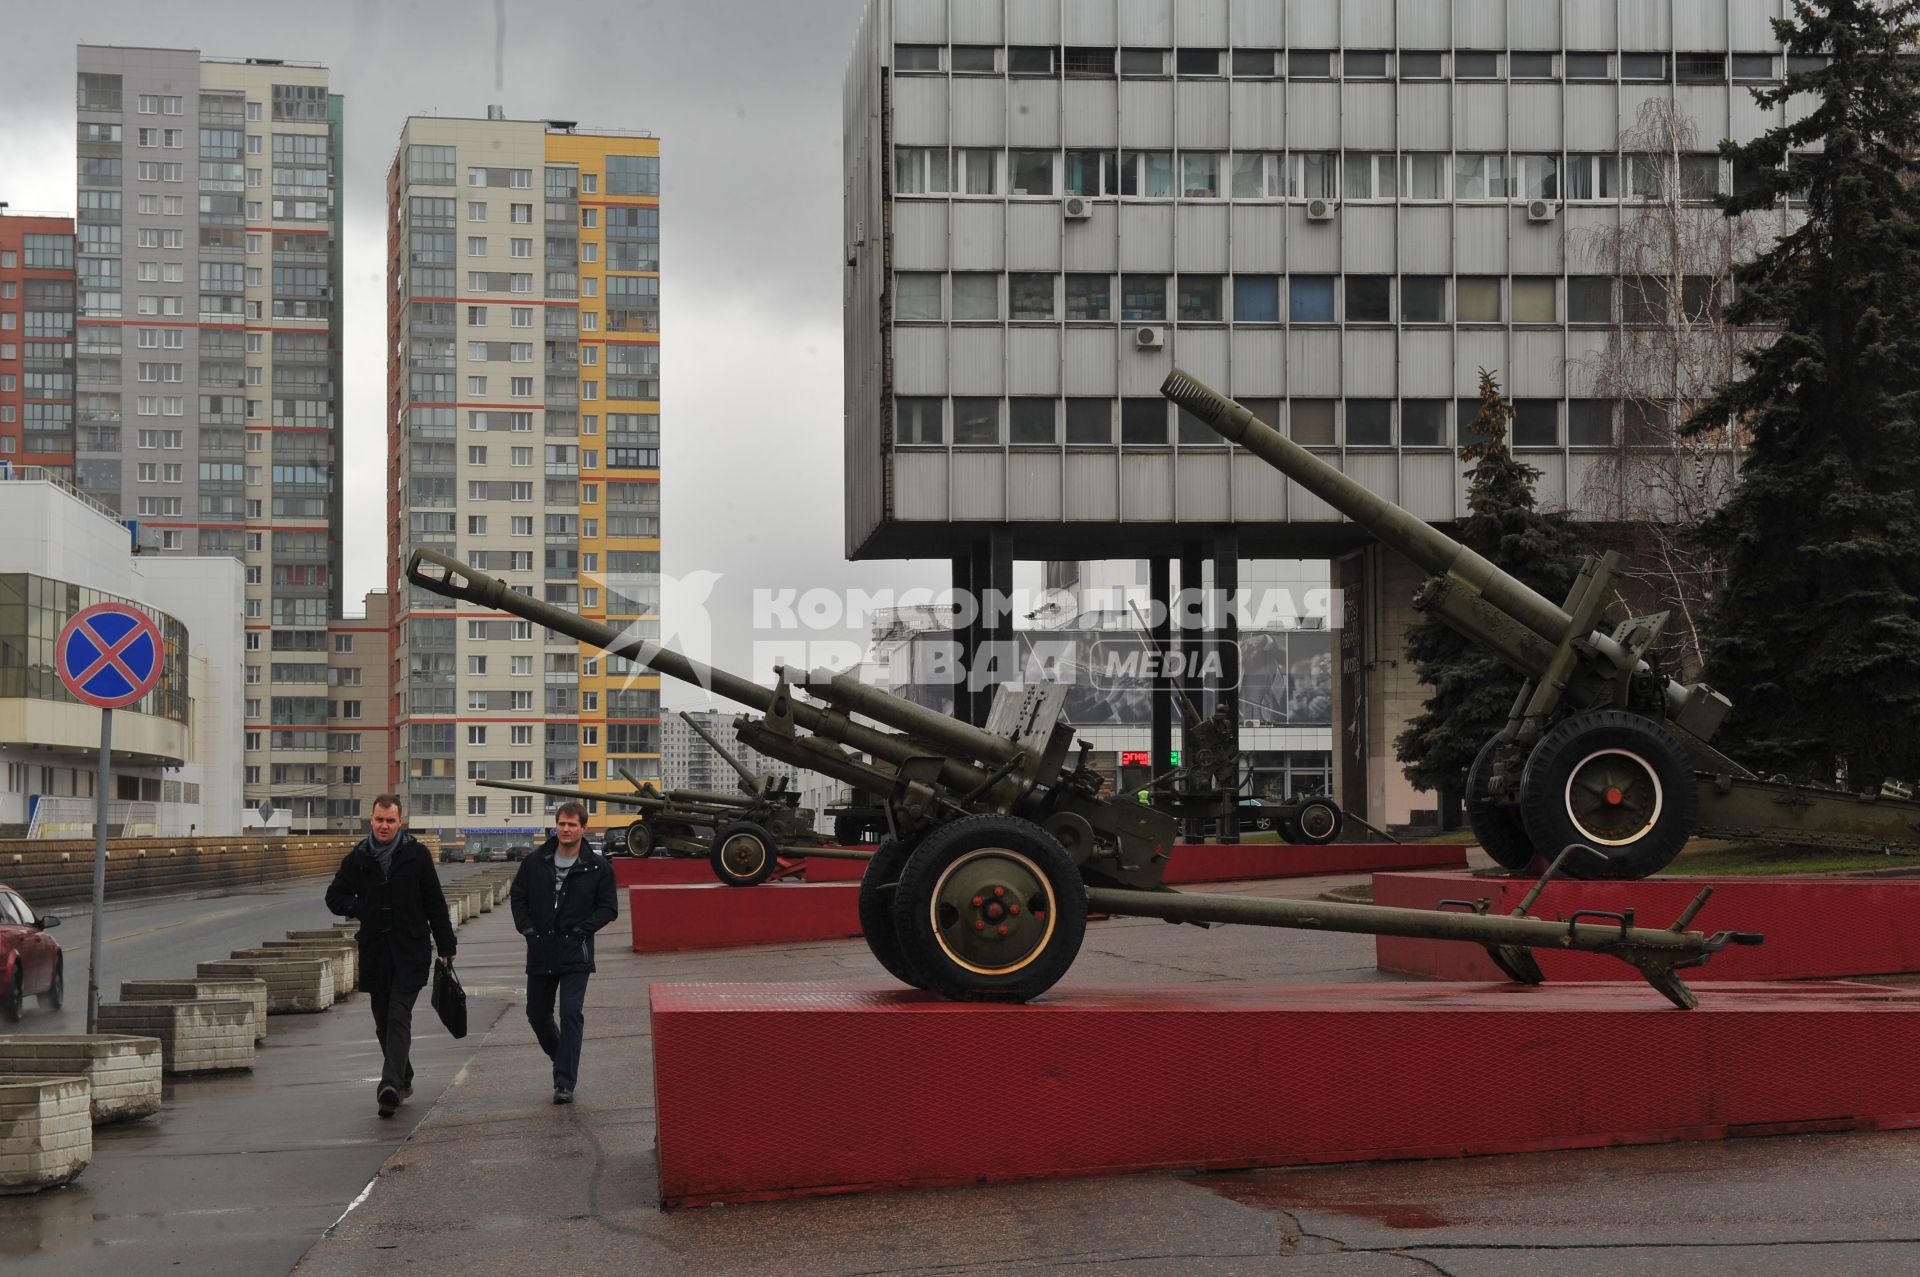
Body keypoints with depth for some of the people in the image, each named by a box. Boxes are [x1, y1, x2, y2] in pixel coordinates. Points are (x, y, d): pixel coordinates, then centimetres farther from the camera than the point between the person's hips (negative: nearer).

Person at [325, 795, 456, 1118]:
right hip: (375, 952, 4)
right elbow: (334, 897, 16)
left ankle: (390, 1084, -22)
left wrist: (446, 947, 2)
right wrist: (361, 909, -4)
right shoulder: (357, 858, 6)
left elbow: (435, 903, 4)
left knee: (399, 1018, -13)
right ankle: (402, 1080, 23)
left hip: (410, 951, -4)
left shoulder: (416, 855, 0)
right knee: (383, 1022, 9)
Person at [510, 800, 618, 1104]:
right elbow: (517, 894, 15)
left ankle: (565, 1083, -7)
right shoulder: (535, 862, 4)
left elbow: (608, 908, 1)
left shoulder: (597, 867, -3)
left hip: (576, 955, -4)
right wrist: (526, 927, 3)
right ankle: (562, 1060, 38)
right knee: (538, 1015, 12)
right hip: (540, 953, 4)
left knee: (571, 1015, -11)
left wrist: (581, 929, -10)